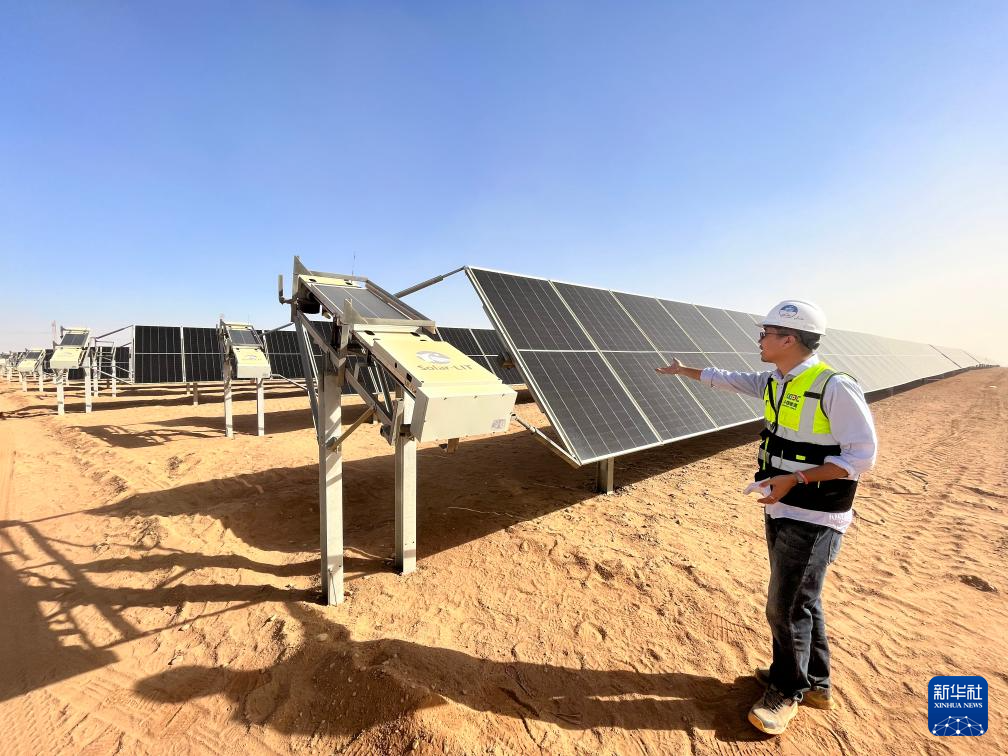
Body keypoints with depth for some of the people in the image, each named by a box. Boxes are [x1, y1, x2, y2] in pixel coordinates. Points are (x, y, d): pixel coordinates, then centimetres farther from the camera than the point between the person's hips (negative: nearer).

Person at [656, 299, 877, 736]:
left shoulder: (835, 388, -21)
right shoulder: (774, 383, 3)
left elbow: (862, 456, -20)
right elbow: (726, 379, 18)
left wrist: (796, 478, -25)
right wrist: (683, 371, 27)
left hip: (812, 520, -8)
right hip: (782, 511, 8)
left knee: (787, 608, 5)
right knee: (801, 602, 21)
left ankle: (787, 692, 27)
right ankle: (815, 683, 40)